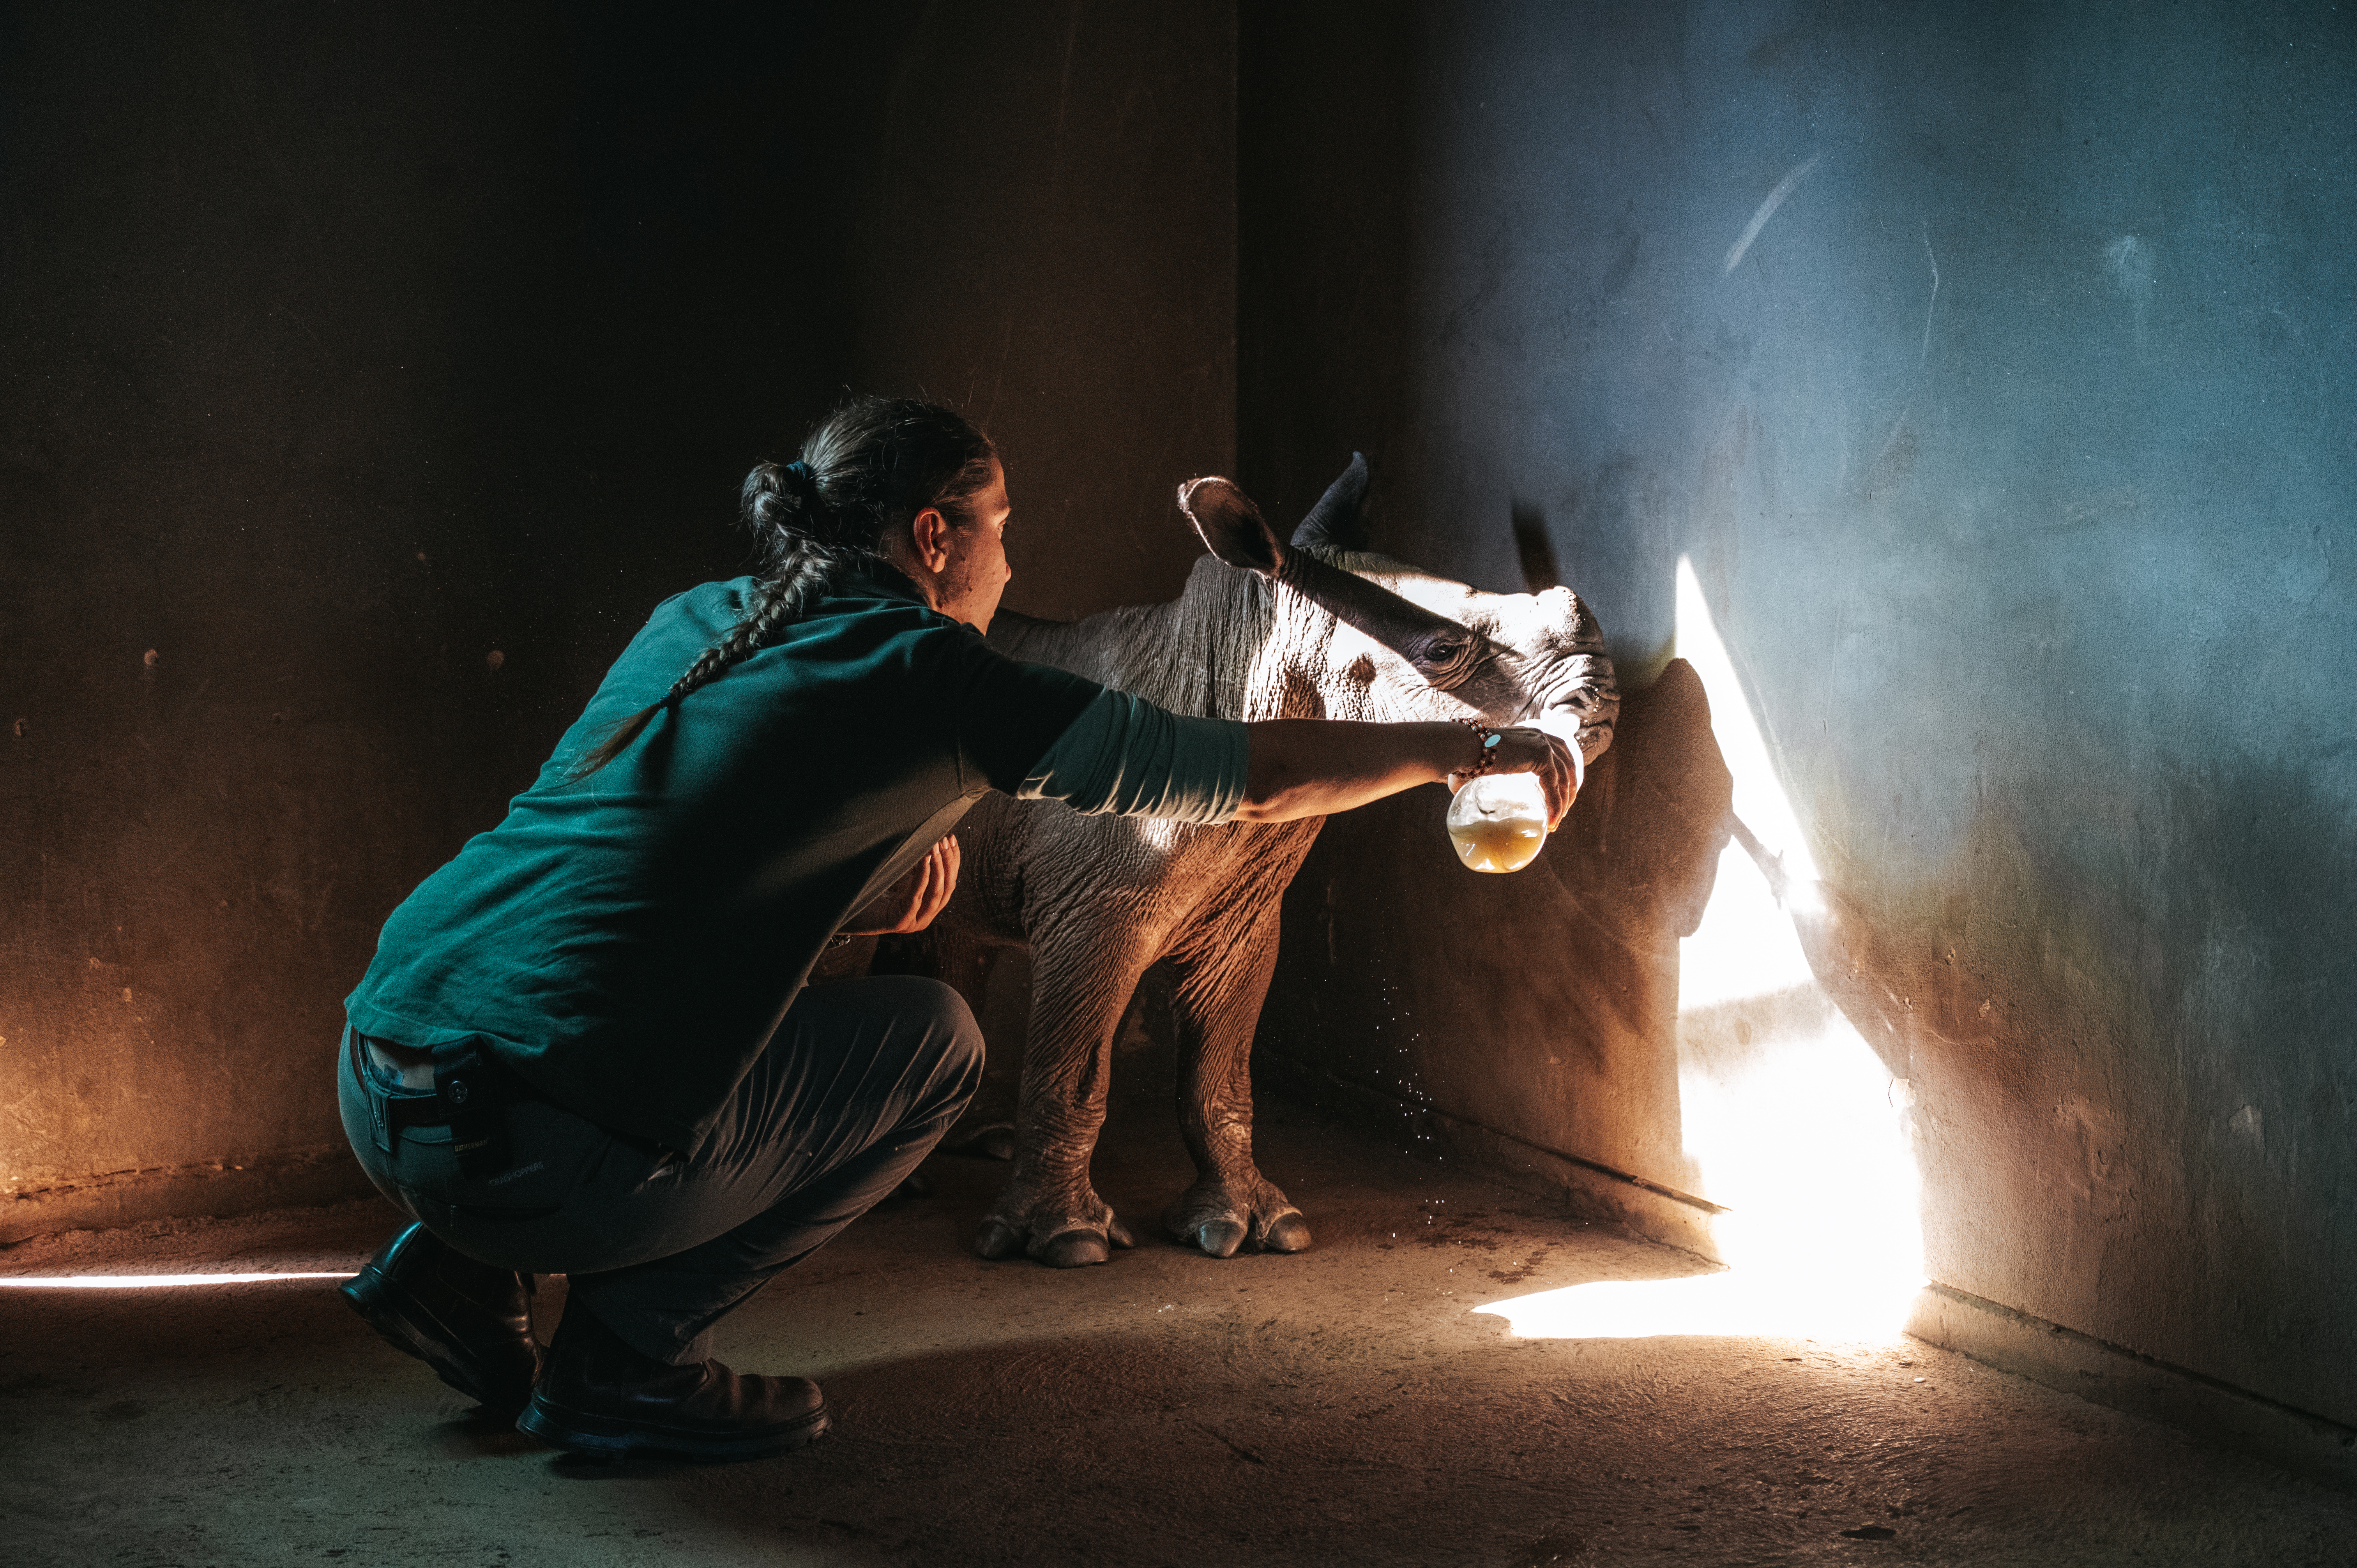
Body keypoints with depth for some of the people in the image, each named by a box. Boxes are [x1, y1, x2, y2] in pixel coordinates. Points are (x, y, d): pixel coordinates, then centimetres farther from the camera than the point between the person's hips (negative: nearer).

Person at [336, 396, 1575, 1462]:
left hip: (375, 1091, 7)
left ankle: (458, 1272, 18)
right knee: (931, 1039, 12)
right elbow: (1250, 776, 2)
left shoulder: (696, 619, 18)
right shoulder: (928, 674, -3)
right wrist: (1466, 749, 15)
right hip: (542, 1157, -7)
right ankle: (623, 1359, 7)